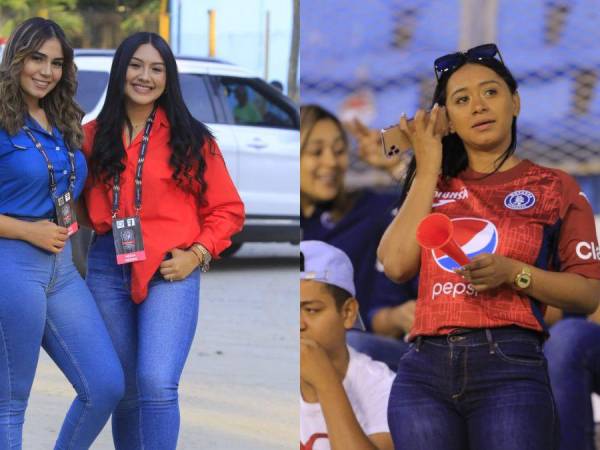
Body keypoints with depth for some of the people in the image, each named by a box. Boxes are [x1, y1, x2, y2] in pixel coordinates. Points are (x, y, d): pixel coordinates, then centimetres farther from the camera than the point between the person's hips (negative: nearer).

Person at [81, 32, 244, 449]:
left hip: (170, 271, -3)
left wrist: (197, 254, -7)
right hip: (108, 269, 3)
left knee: (157, 384, -19)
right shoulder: (93, 136, 8)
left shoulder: (190, 138, 2)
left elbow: (227, 209, 5)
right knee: (124, 391, 10)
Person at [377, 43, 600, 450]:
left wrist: (513, 273, -13)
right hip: (423, 371, 3)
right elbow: (397, 264, 2)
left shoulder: (555, 187, 8)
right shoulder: (434, 187, 18)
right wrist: (428, 169, 7)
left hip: (509, 368, -3)